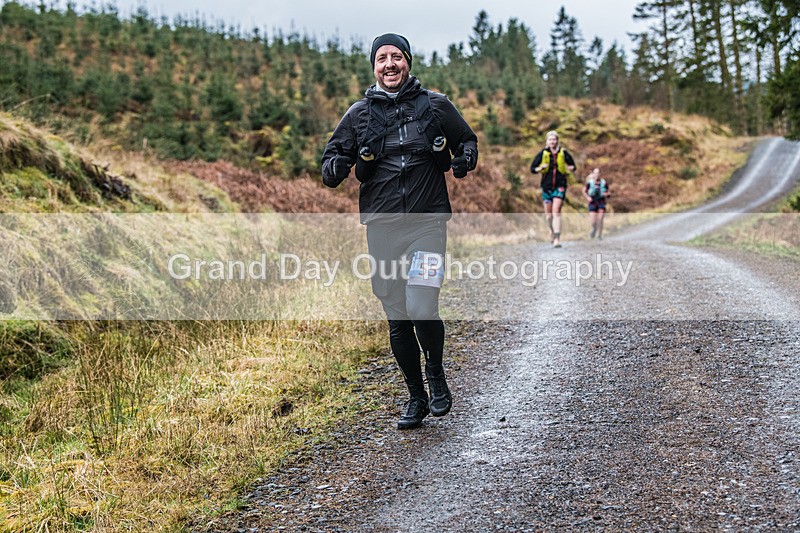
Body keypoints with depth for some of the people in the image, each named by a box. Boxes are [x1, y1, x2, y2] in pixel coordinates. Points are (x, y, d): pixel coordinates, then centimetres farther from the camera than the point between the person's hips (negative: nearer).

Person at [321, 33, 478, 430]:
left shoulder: (436, 106, 4)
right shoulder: (359, 113, 7)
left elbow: (467, 140, 18)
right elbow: (334, 154, 14)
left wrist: (465, 160, -5)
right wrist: (334, 169, -10)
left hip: (427, 222, -2)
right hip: (381, 228, 2)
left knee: (422, 310, -18)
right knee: (397, 319, 8)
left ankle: (437, 375, 13)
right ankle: (416, 398, 25)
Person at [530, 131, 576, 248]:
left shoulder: (563, 153, 1)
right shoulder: (542, 154, 1)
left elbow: (572, 166, 14)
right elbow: (532, 169, 4)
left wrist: (569, 169, -9)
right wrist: (541, 168, -16)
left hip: (559, 186, -2)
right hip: (546, 186, 2)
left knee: (556, 212, -15)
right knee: (548, 214, 9)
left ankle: (557, 239, -18)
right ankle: (552, 231, 38)